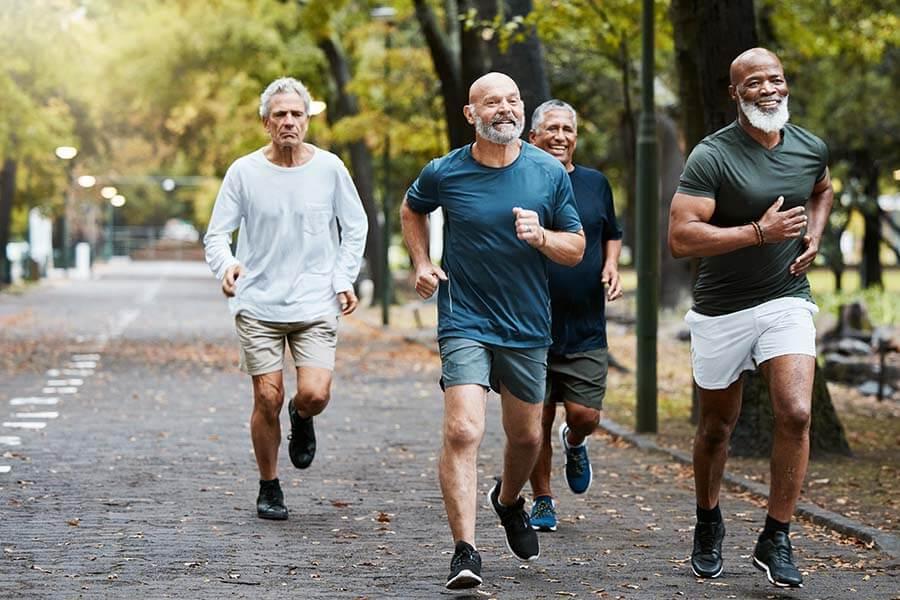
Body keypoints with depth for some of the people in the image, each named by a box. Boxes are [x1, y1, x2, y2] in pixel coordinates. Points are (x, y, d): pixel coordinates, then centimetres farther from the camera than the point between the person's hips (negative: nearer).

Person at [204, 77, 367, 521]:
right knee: (267, 399, -2)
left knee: (315, 395, -14)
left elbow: (355, 227, 14)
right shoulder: (244, 172, -1)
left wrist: (344, 279, 4)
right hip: (258, 305, 0)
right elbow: (217, 234, 1)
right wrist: (226, 264, -21)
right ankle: (269, 488, 17)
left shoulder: (329, 168, 2)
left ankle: (302, 419, 24)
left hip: (316, 304, 0)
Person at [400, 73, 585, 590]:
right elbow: (412, 210, 18)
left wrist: (541, 237, -17)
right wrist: (422, 263, 5)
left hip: (528, 328, 3)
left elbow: (577, 249, 4)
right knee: (463, 431, -19)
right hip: (465, 323, -3)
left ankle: (509, 500, 49)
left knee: (527, 437, 16)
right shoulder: (444, 173, -5)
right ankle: (465, 551, -18)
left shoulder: (549, 173, -2)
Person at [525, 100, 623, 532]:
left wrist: (612, 265, 4)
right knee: (538, 420, 2)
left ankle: (574, 445, 31)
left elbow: (612, 234, 22)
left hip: (586, 329, 2)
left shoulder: (595, 183, 8)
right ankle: (542, 501, 18)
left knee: (585, 415, -5)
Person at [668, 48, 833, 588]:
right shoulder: (712, 157, -15)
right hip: (721, 310, -2)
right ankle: (709, 524, 37)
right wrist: (760, 232, -26)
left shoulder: (812, 149, 1)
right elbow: (681, 239, -23)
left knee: (795, 414, -16)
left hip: (787, 301, 2)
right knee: (718, 427, 12)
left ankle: (777, 540, -5)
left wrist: (814, 235, 6)